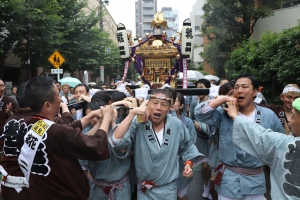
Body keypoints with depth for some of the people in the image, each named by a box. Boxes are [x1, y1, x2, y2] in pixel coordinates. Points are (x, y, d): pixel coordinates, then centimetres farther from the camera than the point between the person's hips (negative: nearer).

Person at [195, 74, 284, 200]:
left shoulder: (269, 115, -1)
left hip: (255, 181, 1)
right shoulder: (224, 115, -6)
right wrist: (224, 99, -19)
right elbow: (200, 113, -20)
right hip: (228, 179, -1)